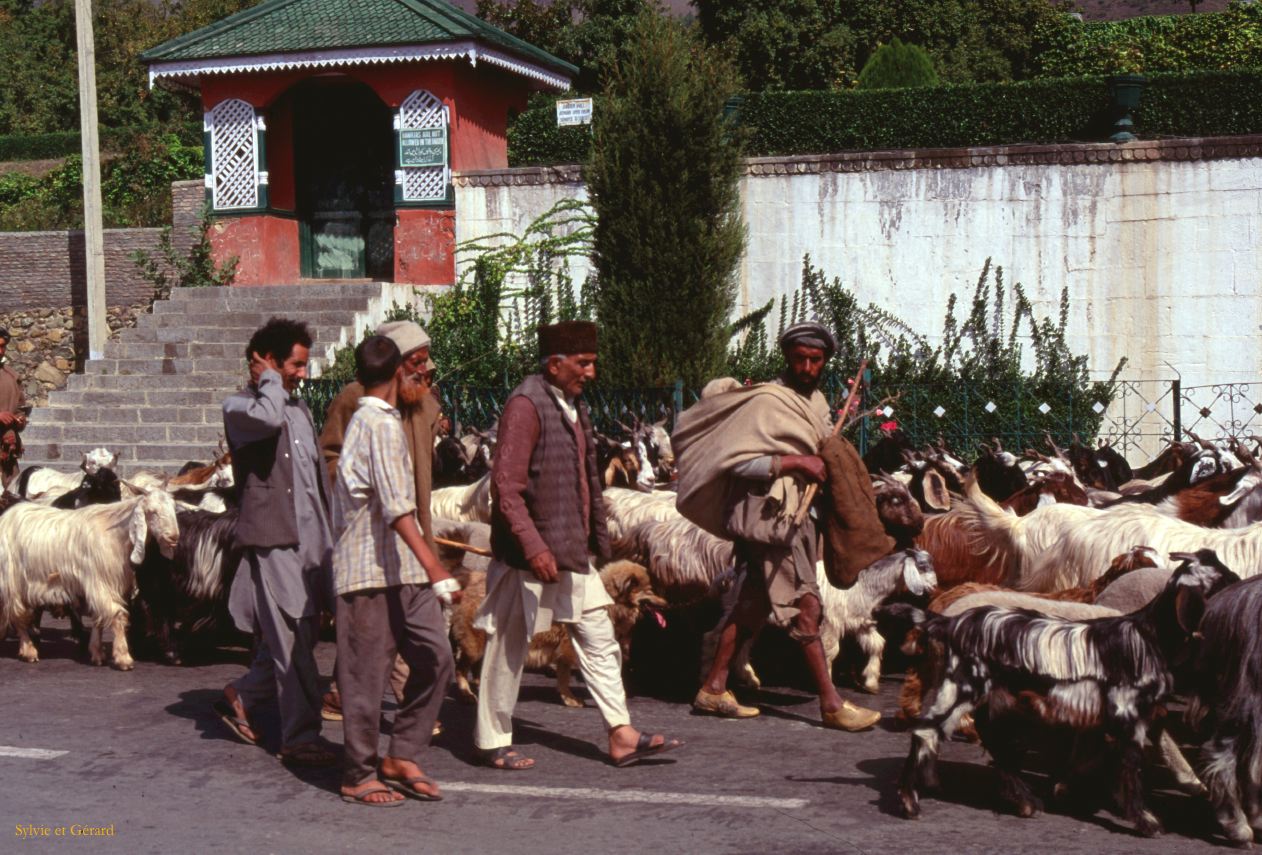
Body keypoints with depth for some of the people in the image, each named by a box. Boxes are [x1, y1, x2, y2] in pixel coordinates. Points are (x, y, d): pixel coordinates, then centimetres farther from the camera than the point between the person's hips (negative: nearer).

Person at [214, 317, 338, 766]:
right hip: (273, 540, -8)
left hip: (311, 539, 8)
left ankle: (241, 696, 30)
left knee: (301, 635, 12)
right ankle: (300, 737, -2)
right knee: (293, 641, -8)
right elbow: (268, 418, -31)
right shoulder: (239, 406, -5)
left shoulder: (299, 407, 18)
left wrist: (328, 534, 21)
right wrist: (269, 380, -11)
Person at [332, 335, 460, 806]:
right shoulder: (382, 424, -15)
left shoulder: (365, 420, 15)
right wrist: (436, 568, -32)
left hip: (402, 572, 9)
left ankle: (402, 757, 12)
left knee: (434, 658, 3)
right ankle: (359, 776, 12)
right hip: (372, 572, -9)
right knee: (366, 676, 1)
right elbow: (396, 507, -26)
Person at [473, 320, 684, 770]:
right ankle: (491, 741, 16)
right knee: (510, 646, 3)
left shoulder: (572, 405, 13)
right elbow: (506, 485, -21)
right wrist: (533, 547, -26)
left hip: (573, 551, 9)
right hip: (531, 555, -9)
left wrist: (594, 538, 18)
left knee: (598, 639, 8)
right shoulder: (526, 404, -15)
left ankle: (622, 735, 11)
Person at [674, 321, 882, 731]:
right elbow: (739, 462, -18)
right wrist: (795, 462, -21)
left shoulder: (817, 402, 14)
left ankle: (713, 689, 20)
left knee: (752, 604, 12)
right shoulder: (766, 401, -13)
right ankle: (832, 704, -5)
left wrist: (822, 464, 6)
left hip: (793, 515, 9)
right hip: (766, 515, -9)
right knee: (804, 605, -8)